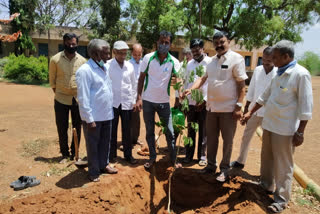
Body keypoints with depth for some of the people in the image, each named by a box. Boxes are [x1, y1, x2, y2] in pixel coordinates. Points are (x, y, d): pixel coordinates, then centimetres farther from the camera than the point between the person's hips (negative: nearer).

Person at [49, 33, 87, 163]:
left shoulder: (82, 60, -2)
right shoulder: (55, 59, -5)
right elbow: (52, 80, 3)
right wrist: (58, 93, 2)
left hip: (78, 99, 1)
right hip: (61, 100, -1)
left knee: (77, 128, 9)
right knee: (62, 129, 7)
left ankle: (74, 153, 25)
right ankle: (65, 154, 24)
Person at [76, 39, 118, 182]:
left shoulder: (103, 67, 9)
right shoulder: (85, 70, -16)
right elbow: (83, 98, -18)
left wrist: (110, 110, 12)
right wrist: (89, 119, -18)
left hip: (106, 114, 8)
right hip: (93, 117, -7)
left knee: (105, 142, 19)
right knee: (92, 145, 10)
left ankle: (104, 165, 39)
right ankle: (93, 171, 27)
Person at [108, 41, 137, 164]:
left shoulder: (130, 66, 5)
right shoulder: (108, 65, -5)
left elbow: (134, 84, 11)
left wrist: (133, 100, 8)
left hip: (127, 103, 2)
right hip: (112, 102, -2)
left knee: (127, 130, 9)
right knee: (112, 130, 8)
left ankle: (128, 154, 22)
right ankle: (112, 154, 23)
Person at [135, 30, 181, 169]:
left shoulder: (174, 62, -5)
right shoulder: (148, 58, -5)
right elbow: (141, 78, -1)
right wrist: (139, 97, -9)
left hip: (164, 101, 0)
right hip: (148, 100, 1)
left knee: (169, 132, 3)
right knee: (149, 131, 11)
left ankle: (173, 159, 19)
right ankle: (152, 157, 27)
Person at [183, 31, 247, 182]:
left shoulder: (236, 58, -8)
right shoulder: (212, 60, 12)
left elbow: (241, 85, -11)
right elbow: (204, 78, 13)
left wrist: (239, 106, -16)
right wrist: (191, 89, -4)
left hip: (228, 108, -6)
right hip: (212, 107, 6)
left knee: (227, 140, 7)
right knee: (211, 138, 16)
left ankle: (224, 169, 23)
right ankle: (211, 165, 32)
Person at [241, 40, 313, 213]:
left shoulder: (301, 74, -13)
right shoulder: (279, 74, 11)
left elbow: (305, 106, -15)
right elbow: (265, 96, 18)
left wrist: (300, 132, -16)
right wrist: (250, 113, 18)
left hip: (285, 128, -8)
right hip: (269, 124, 8)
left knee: (283, 164, 3)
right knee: (267, 158, 20)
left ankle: (281, 199, 18)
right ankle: (266, 185, 39)